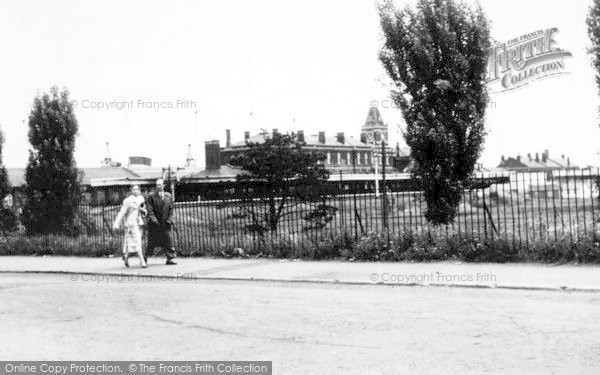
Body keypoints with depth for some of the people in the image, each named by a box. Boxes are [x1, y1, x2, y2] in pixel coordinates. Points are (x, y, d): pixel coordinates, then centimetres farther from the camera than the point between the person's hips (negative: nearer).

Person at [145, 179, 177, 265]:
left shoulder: (168, 196, 7)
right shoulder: (151, 196, -3)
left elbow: (171, 209, 10)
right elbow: (150, 210, -8)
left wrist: (169, 219, -3)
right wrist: (154, 219, -20)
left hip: (165, 223, 2)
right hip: (154, 224, -2)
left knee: (168, 241, -5)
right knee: (152, 242, 5)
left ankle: (169, 259, -1)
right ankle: (145, 258, 20)